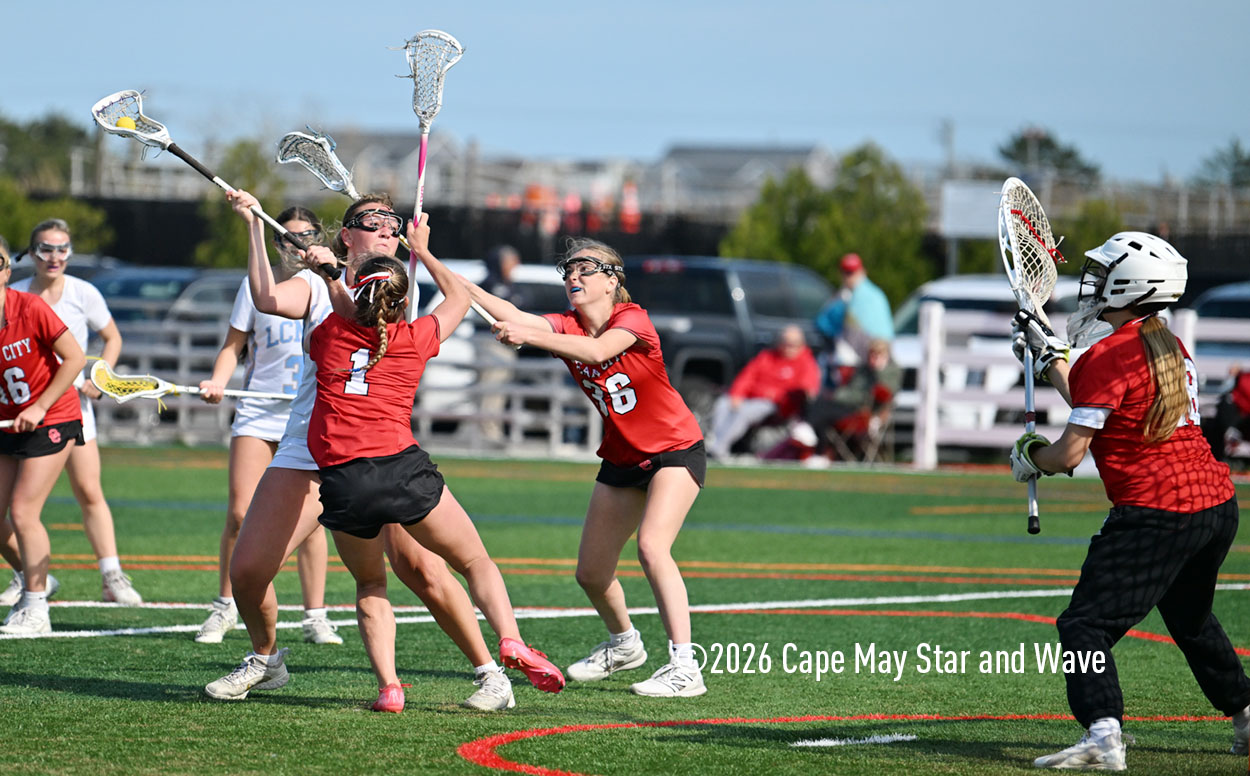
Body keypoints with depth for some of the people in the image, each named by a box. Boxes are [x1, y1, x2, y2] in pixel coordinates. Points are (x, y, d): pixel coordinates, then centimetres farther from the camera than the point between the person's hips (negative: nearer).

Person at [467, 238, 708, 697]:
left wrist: (528, 336, -51)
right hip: (621, 460, 7)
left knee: (652, 545, -27)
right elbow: (511, 316, -20)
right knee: (590, 573, 9)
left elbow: (597, 351, -39)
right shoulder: (567, 327, -3)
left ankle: (684, 668, -28)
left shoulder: (631, 318, -18)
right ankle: (624, 645, 39)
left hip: (675, 450, -7)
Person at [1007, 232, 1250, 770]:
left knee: (1085, 625, -11)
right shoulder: (1169, 348, 14)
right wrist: (1047, 353, 34)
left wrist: (1031, 457, 9)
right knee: (1191, 620, 30)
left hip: (1156, 517, -9)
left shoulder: (1109, 356, -12)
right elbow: (1094, 406, 28)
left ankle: (1103, 738, -28)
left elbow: (1071, 452, -12)